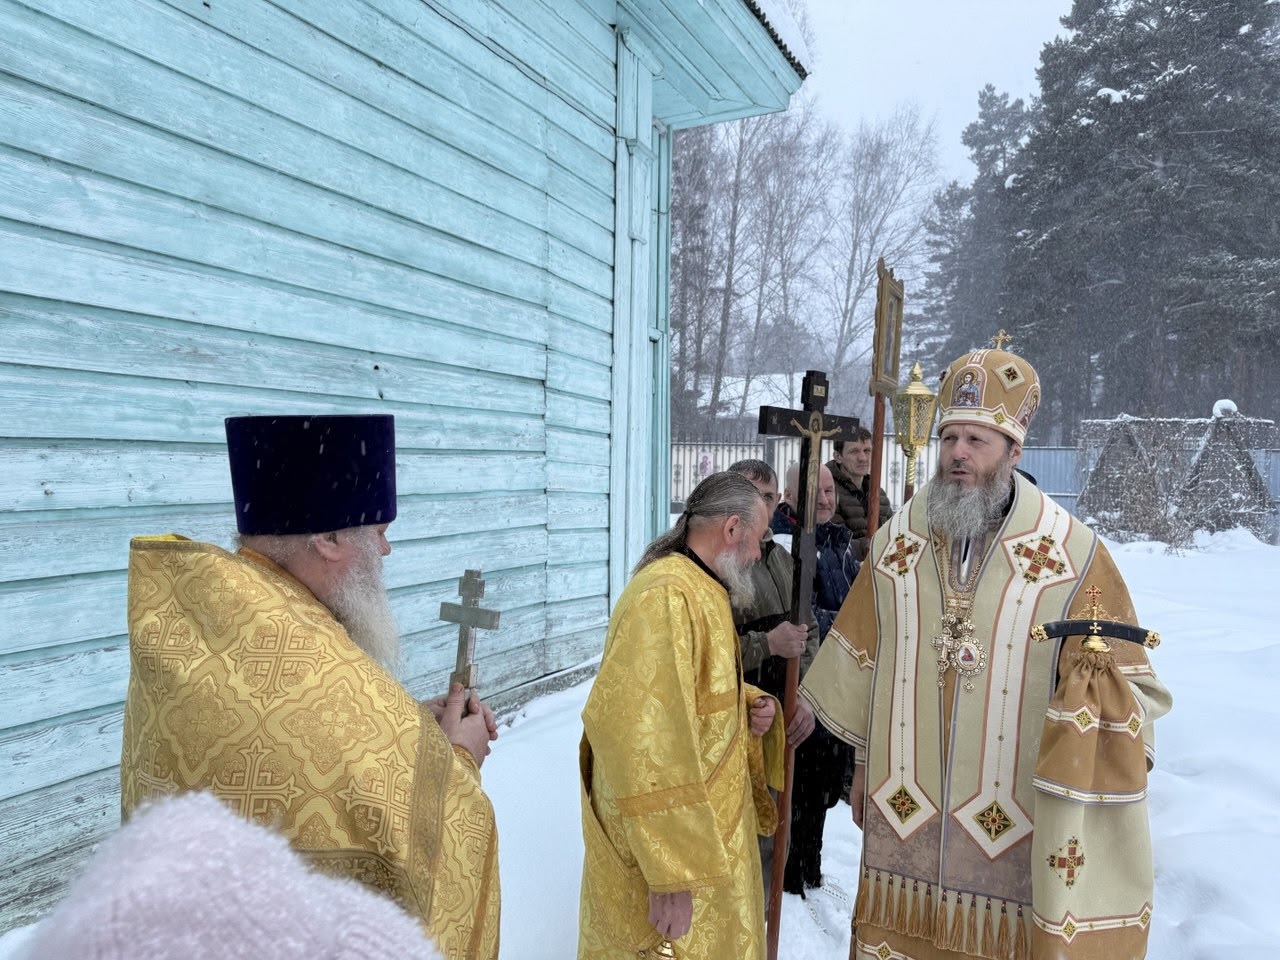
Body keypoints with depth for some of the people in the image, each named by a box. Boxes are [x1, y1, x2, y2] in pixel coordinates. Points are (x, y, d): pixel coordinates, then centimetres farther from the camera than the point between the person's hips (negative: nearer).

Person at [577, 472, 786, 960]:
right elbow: (645, 742, -31)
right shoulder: (666, 598, -25)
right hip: (672, 846, -10)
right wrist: (672, 872, -28)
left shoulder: (702, 590, 8)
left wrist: (750, 705, 1)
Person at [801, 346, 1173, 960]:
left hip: (1012, 818, -2)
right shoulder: (894, 543, 0)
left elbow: (1127, 683, -4)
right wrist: (865, 769, 13)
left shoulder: (1074, 554, -10)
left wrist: (1096, 686, -27)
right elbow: (858, 665, 9)